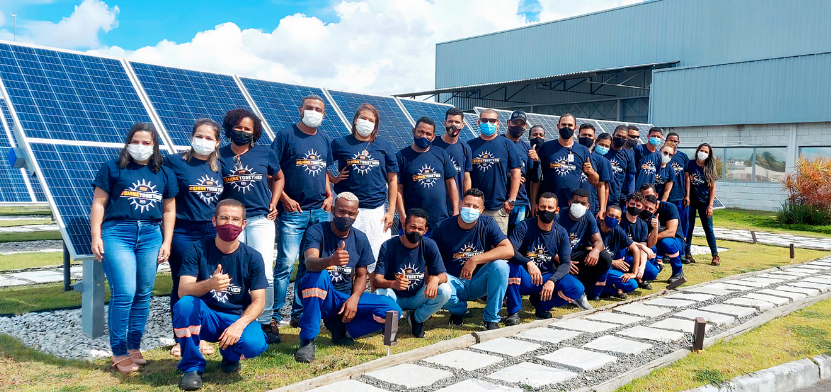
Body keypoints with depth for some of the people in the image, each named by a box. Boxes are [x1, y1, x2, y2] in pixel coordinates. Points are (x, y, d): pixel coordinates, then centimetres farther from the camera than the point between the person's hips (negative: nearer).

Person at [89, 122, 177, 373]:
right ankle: (119, 352, 1)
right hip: (117, 233, -3)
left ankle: (134, 347, 18)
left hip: (151, 236, 3)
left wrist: (166, 242, 9)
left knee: (143, 294, 5)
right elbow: (98, 203, 4)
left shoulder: (164, 174, 14)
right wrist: (96, 237, -3)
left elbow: (169, 210, 15)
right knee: (124, 293, -11)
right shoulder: (112, 169, 6)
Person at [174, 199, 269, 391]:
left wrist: (239, 324, -28)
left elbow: (258, 301, -8)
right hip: (206, 318, 0)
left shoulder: (253, 257, -6)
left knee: (254, 344, -31)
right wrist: (209, 284, -39)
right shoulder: (197, 249, -7)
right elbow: (183, 291, -18)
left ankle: (230, 356, 10)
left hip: (239, 318, 0)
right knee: (185, 304, -32)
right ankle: (192, 367, -11)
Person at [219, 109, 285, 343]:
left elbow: (278, 177, 20)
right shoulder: (220, 156, 6)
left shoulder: (265, 154, 5)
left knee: (264, 273, -7)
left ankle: (265, 322, 7)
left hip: (260, 218, -1)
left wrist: (273, 203, 8)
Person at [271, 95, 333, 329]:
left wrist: (329, 195, 7)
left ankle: (300, 312, 20)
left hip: (320, 212, 5)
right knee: (286, 263, -8)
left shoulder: (324, 139, 13)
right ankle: (274, 314, 3)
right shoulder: (286, 135, -3)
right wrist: (285, 198, -12)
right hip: (293, 211, -5)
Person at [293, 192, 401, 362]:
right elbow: (310, 261, -29)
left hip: (346, 297, 4)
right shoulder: (317, 231, -10)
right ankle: (307, 341, -27)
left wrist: (354, 299, -12)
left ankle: (339, 327, 3)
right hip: (318, 296, -4)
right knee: (318, 275, -39)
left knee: (392, 310, -14)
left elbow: (361, 275, 8)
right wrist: (330, 261, -52)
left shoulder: (360, 239, 5)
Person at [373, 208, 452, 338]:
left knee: (445, 290, -24)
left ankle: (417, 318, 3)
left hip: (417, 298, 2)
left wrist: (435, 279, -35)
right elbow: (376, 279, -18)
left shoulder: (429, 245, -7)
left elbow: (443, 275, -9)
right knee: (379, 294, -36)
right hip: (395, 298, -2)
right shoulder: (389, 246, -13)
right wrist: (392, 283, -42)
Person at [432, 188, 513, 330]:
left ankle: (491, 318, -10)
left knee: (500, 265, -29)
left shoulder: (487, 224, -6)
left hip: (478, 283, 1)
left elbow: (509, 250, -19)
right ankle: (459, 309, 5)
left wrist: (475, 260, -26)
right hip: (454, 282, -1)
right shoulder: (443, 227, -7)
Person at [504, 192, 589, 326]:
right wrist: (528, 263, -41)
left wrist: (552, 280, -25)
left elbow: (566, 263, -5)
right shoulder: (524, 227, -9)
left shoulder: (561, 233, 0)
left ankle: (540, 303, 6)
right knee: (512, 267, -37)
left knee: (577, 288, -22)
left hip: (547, 278, 3)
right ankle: (513, 311, -14)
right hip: (525, 280, -3)